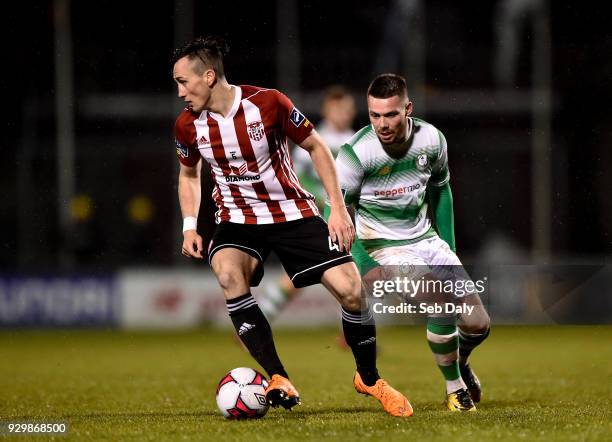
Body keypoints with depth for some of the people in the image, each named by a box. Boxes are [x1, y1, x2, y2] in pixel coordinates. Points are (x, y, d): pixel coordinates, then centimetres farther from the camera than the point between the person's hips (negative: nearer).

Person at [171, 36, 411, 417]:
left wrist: (338, 209, -6)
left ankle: (369, 379, 13)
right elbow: (189, 175, 15)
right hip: (237, 221, 1)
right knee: (228, 274, -32)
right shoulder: (188, 126, -6)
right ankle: (278, 380, -28)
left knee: (351, 289, -14)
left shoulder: (268, 103, -16)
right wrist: (189, 227, 3)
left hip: (292, 212, -1)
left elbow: (316, 147, -3)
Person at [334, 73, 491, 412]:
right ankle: (455, 388, -4)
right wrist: (365, 268, -24)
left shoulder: (431, 140, -9)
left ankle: (459, 361, 36)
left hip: (426, 240, 5)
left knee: (477, 325, -1)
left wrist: (448, 245, 15)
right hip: (383, 247, -5)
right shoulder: (356, 153, -22)